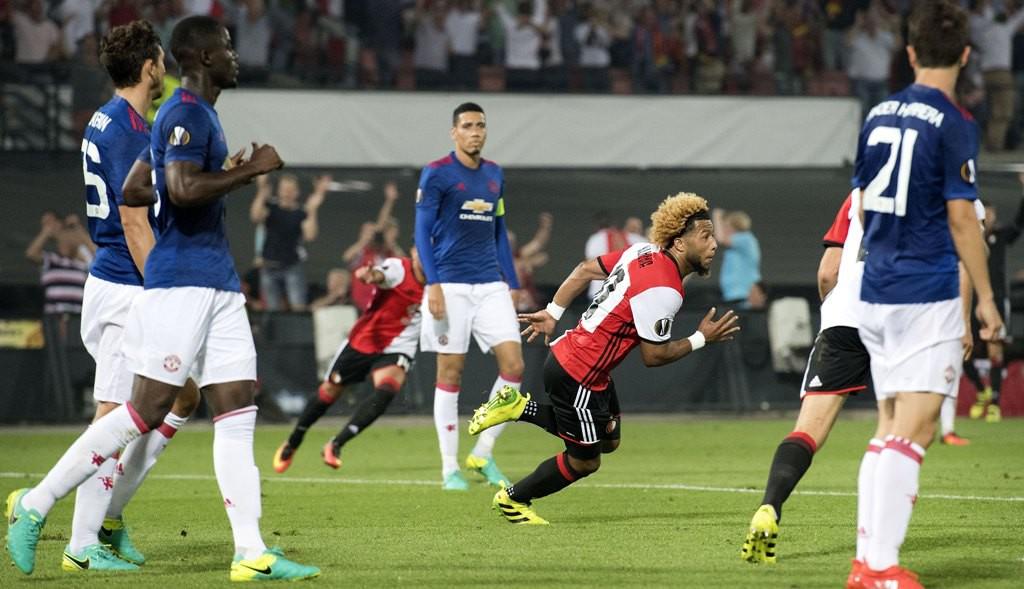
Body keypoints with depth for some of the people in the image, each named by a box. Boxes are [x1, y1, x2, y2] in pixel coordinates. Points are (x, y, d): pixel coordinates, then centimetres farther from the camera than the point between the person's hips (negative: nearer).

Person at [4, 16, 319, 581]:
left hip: (218, 287, 10)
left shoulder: (201, 114, 19)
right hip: (180, 284, -10)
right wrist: (251, 169, -18)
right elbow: (183, 189, -28)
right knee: (146, 411, -8)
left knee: (238, 412, 3)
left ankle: (251, 552, 0)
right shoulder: (184, 115, -12)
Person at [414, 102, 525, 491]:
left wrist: (512, 283, 16)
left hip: (491, 285, 5)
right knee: (450, 372, -1)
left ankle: (482, 454, 7)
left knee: (513, 364, -6)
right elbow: (422, 232, -5)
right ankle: (449, 467, 6)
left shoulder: (494, 175, 14)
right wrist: (432, 284, -15)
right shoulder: (436, 174, -3)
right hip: (451, 285, -5)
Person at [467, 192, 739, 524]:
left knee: (608, 439, 23)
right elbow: (653, 356, -19)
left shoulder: (643, 252, 1)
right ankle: (512, 501, 26)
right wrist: (701, 339, -9)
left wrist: (553, 313, 19)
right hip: (578, 377, -9)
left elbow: (586, 269, 11)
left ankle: (518, 408, 22)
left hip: (567, 353, 9)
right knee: (584, 461, 9)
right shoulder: (663, 291, -26)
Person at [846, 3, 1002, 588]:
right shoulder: (954, 124, -11)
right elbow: (960, 216, -13)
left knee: (891, 427, 14)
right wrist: (986, 298, -6)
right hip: (929, 297, -7)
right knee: (913, 430, -7)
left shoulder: (878, 115, 10)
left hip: (876, 293, 7)